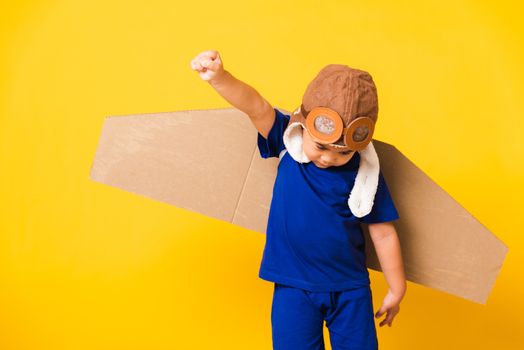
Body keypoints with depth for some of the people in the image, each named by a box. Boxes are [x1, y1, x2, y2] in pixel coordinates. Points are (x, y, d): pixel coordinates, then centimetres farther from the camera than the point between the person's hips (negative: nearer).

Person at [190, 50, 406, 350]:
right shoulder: (288, 141, -9)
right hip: (294, 287, 0)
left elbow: (383, 232, -1)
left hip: (351, 289, 1)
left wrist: (397, 290, 8)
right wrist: (219, 77, -46)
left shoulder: (366, 172, -9)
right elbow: (256, 107, -26)